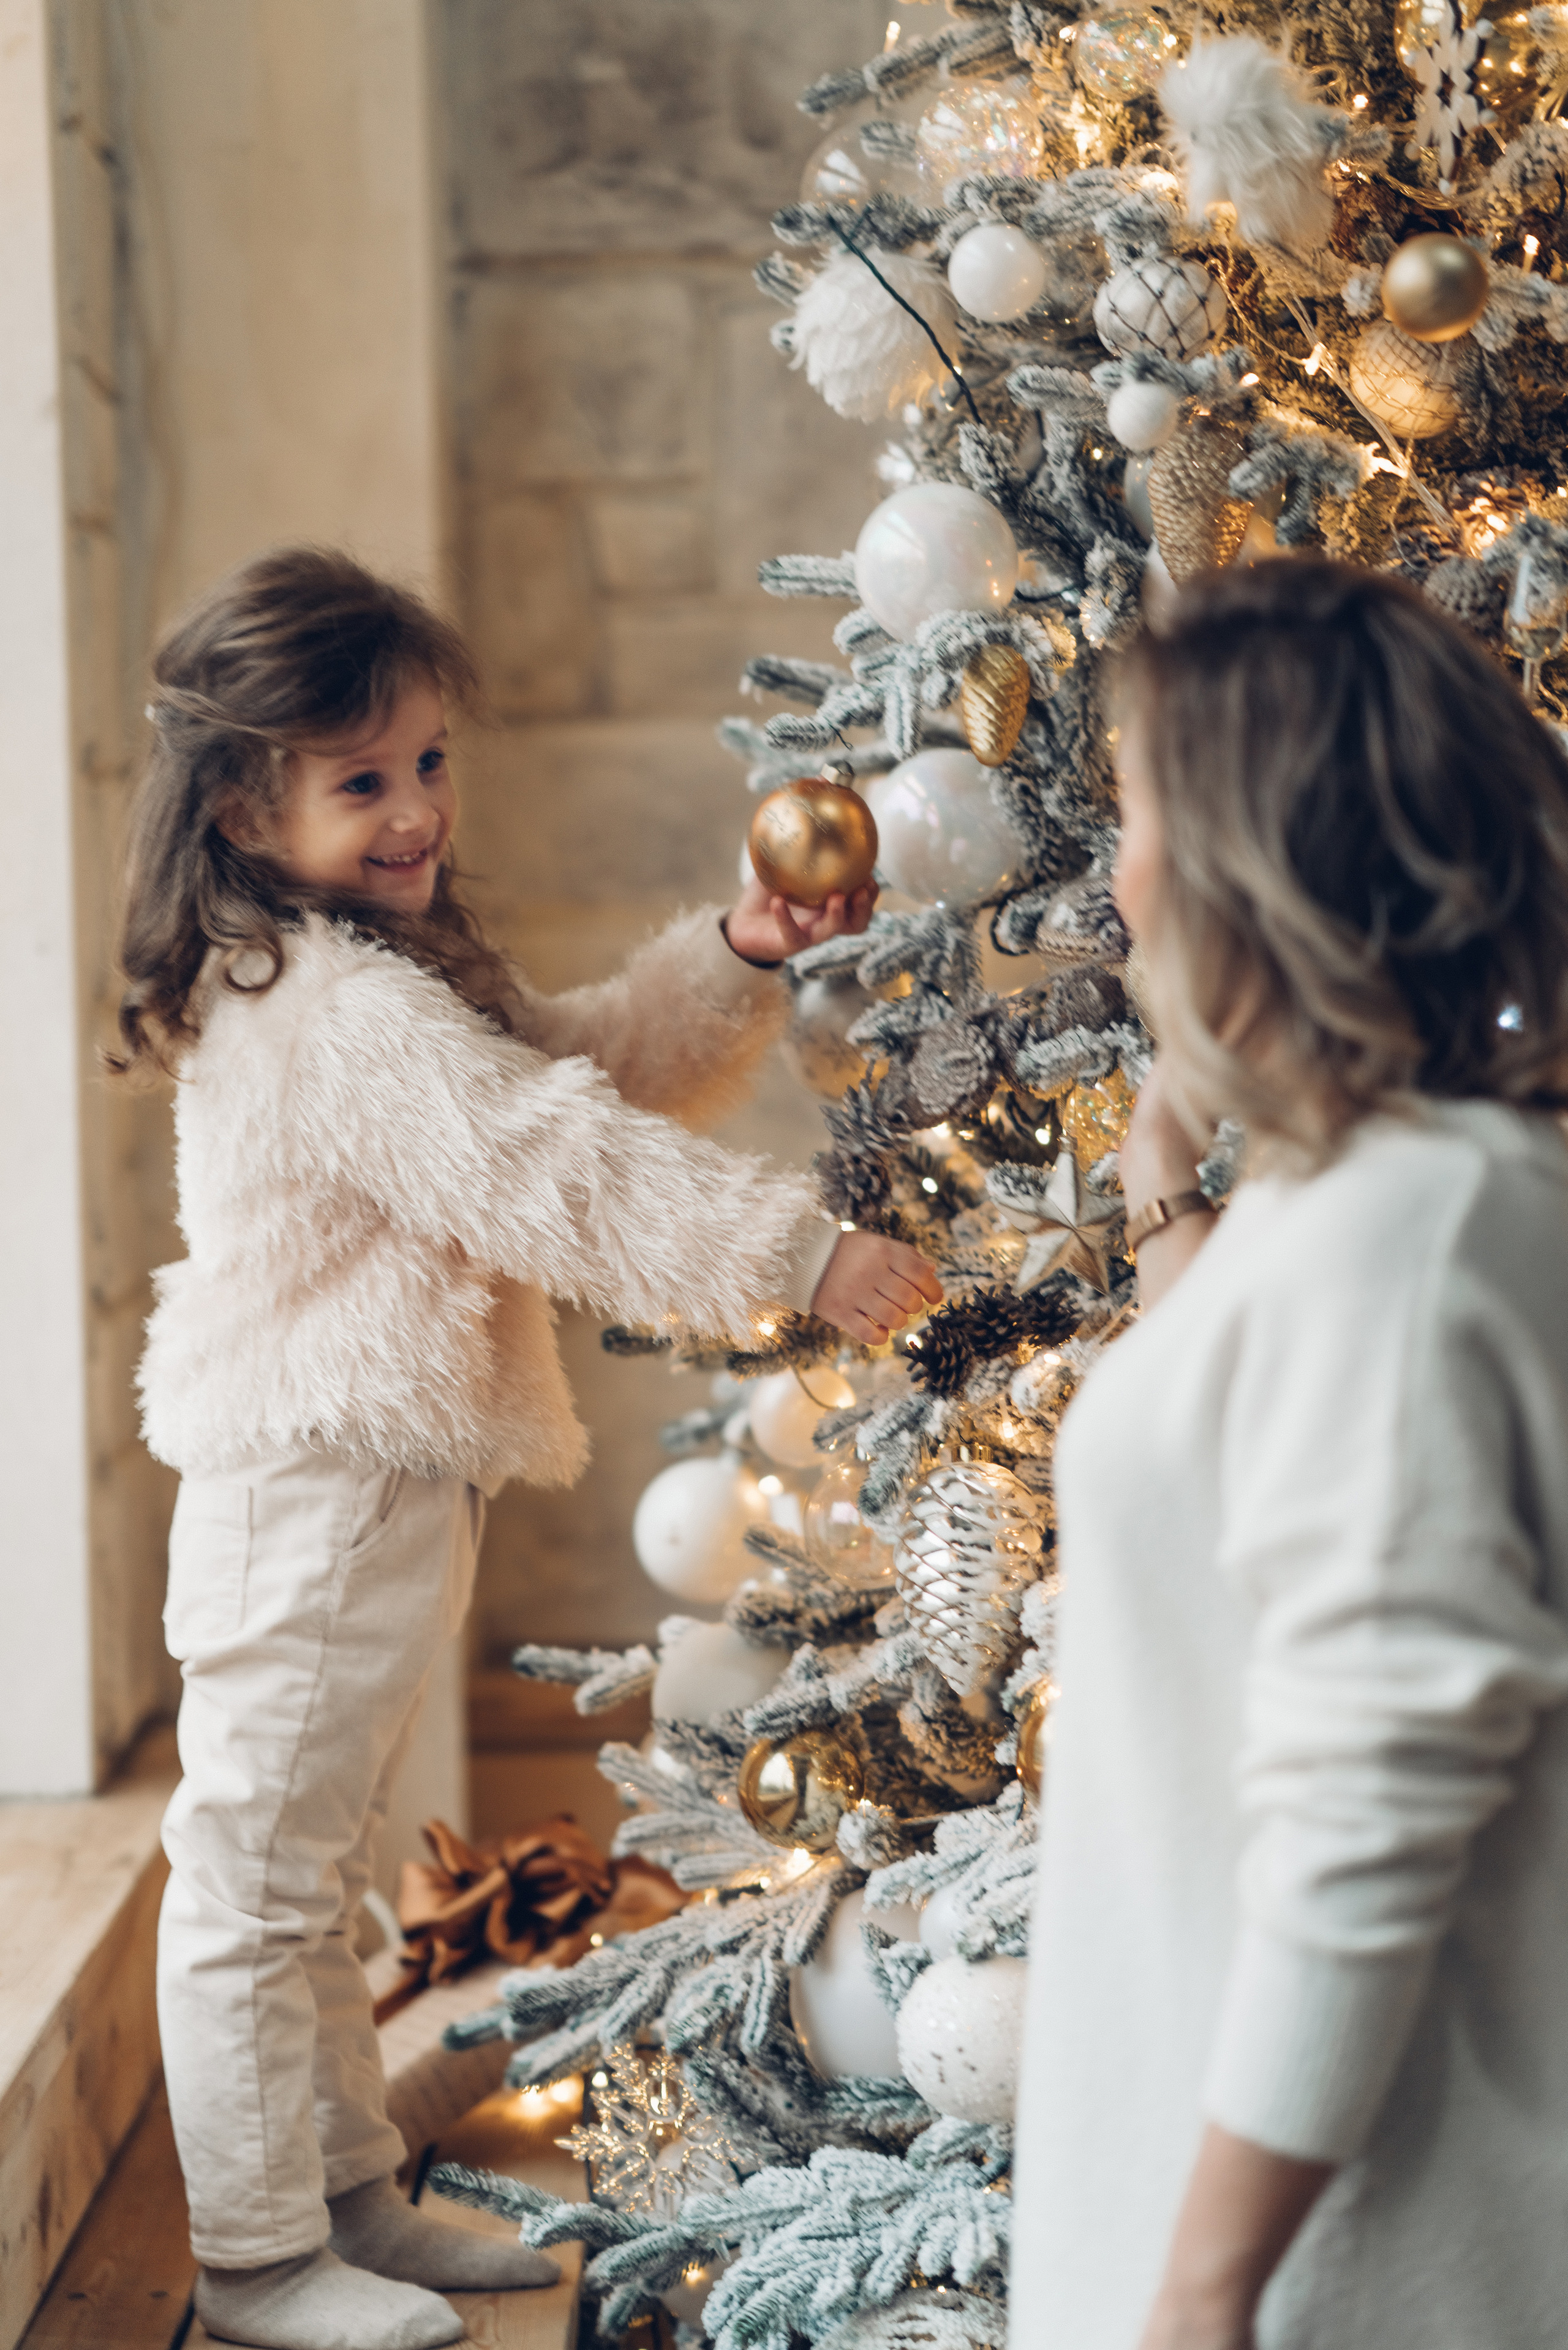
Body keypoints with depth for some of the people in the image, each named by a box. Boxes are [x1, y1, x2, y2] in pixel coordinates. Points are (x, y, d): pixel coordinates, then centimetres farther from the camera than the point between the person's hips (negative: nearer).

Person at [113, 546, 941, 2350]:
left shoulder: (396, 972, 13)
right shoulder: (342, 1016, -22)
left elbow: (588, 1066, 18)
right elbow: (554, 1170, -28)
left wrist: (735, 963, 3)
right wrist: (804, 1255, -28)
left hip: (384, 1489, 11)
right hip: (313, 1501, -11)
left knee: (311, 1875, 20)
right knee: (257, 1879, 1)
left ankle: (351, 2198, 32)